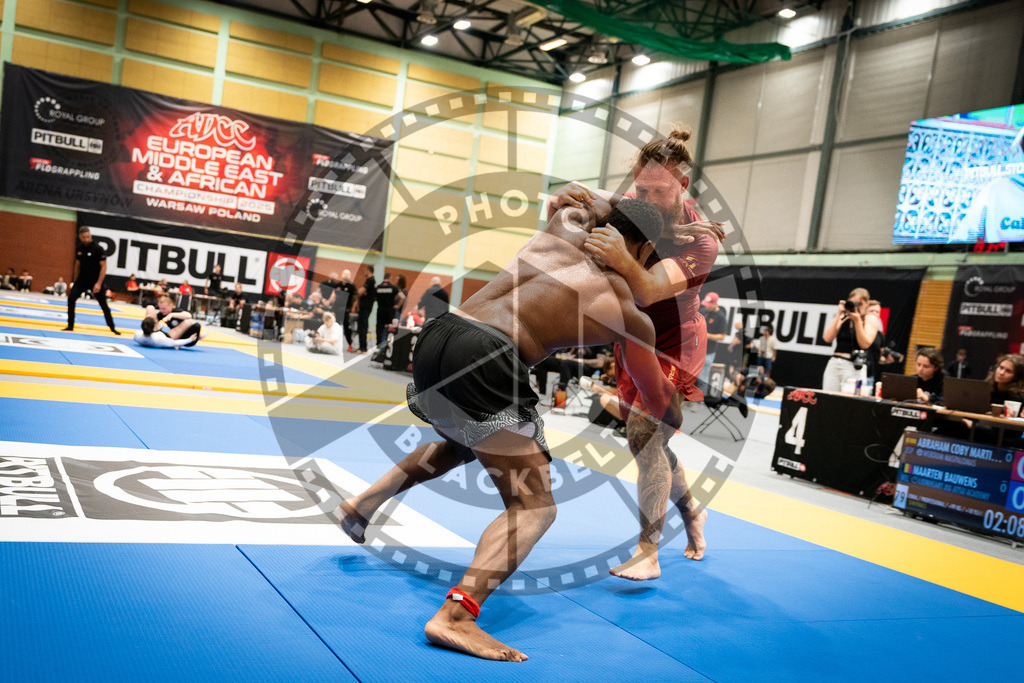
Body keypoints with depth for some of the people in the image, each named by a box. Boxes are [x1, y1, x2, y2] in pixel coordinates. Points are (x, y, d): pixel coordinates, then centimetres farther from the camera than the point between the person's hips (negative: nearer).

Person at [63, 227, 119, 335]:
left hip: (95, 281, -4)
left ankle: (112, 328, 17)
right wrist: (74, 281, 15)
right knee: (71, 298, -12)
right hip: (82, 280, 4)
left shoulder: (97, 248, -13)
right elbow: (78, 264, 16)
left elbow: (104, 267, -12)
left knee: (104, 305, 2)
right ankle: (70, 326, -1)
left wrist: (99, 283, -18)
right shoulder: (79, 248, 3)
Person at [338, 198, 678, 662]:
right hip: (485, 363, -7)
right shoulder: (632, 317, 12)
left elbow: (572, 203, 46)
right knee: (534, 507, -2)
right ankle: (453, 617, -21)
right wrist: (672, 419, 48)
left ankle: (367, 500, 27)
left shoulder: (565, 229, 20)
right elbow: (657, 397, 27)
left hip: (434, 337, 7)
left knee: (460, 445, 36)